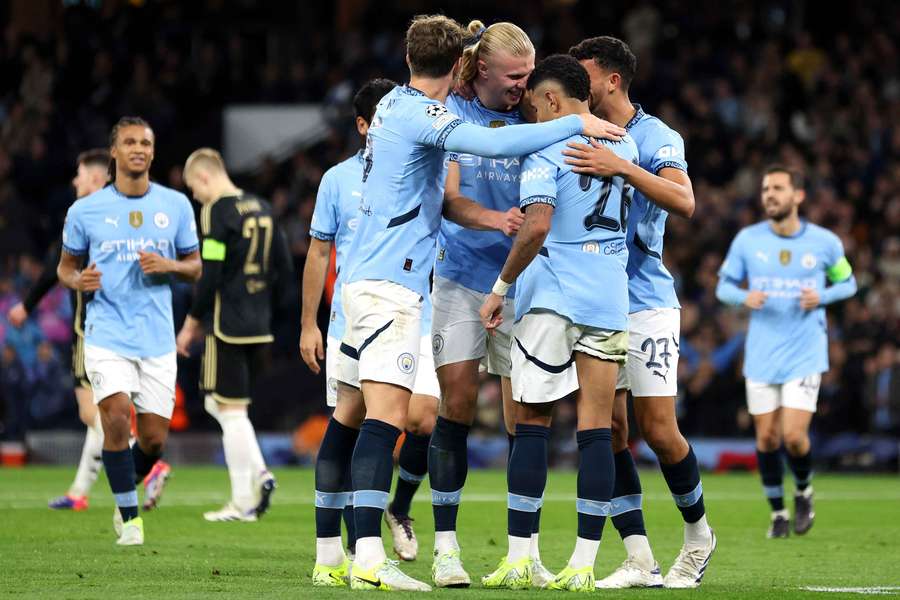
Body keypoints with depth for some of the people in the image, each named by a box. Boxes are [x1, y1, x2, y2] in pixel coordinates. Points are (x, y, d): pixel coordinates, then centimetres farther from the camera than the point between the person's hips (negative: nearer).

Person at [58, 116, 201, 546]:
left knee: (154, 439, 1)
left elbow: (194, 267, 13)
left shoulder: (176, 205, 6)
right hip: (106, 335, -2)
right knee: (117, 417, -21)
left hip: (157, 338, 2)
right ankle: (129, 515, -4)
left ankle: (128, 493, 32)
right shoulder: (86, 210, 1)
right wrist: (78, 280, -12)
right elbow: (66, 266, 11)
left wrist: (168, 266, -10)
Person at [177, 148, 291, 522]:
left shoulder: (218, 211, -12)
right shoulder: (261, 208, 12)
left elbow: (209, 276, -17)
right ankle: (258, 473, 3)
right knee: (217, 402, 19)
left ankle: (243, 503, -1)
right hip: (258, 328, 8)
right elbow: (284, 267, 13)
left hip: (227, 326, -8)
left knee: (230, 410, -2)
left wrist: (192, 323, -8)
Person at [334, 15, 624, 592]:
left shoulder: (397, 104, 15)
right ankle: (370, 556, -24)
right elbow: (495, 143, -27)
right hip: (391, 285, -10)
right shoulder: (418, 114, -12)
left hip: (364, 279, 10)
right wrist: (576, 125, -18)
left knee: (352, 417, 10)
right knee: (386, 417, -16)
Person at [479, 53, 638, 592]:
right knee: (597, 428, 1)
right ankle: (585, 563, -1)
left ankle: (519, 558, 0)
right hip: (610, 298, 4)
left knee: (532, 424, 2)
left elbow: (538, 226, -19)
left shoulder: (547, 147, -7)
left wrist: (501, 287, -10)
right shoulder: (625, 143, 11)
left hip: (552, 294, -4)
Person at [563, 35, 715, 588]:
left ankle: (699, 532, 18)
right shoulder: (581, 139, 10)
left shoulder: (657, 138, -6)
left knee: (658, 429, -6)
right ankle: (640, 561, -2)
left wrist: (623, 167, -34)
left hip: (646, 302, -5)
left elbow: (684, 202, -23)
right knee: (607, 429, -3)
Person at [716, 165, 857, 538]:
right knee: (767, 438, 2)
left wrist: (821, 297, -9)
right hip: (761, 355, 2)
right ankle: (778, 513, 21)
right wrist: (744, 298, -14)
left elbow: (847, 283, 12)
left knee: (793, 436, -12)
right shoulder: (747, 240, -1)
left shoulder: (825, 243, -2)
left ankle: (804, 493, 18)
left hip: (805, 353, -2)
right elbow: (724, 285, 8)